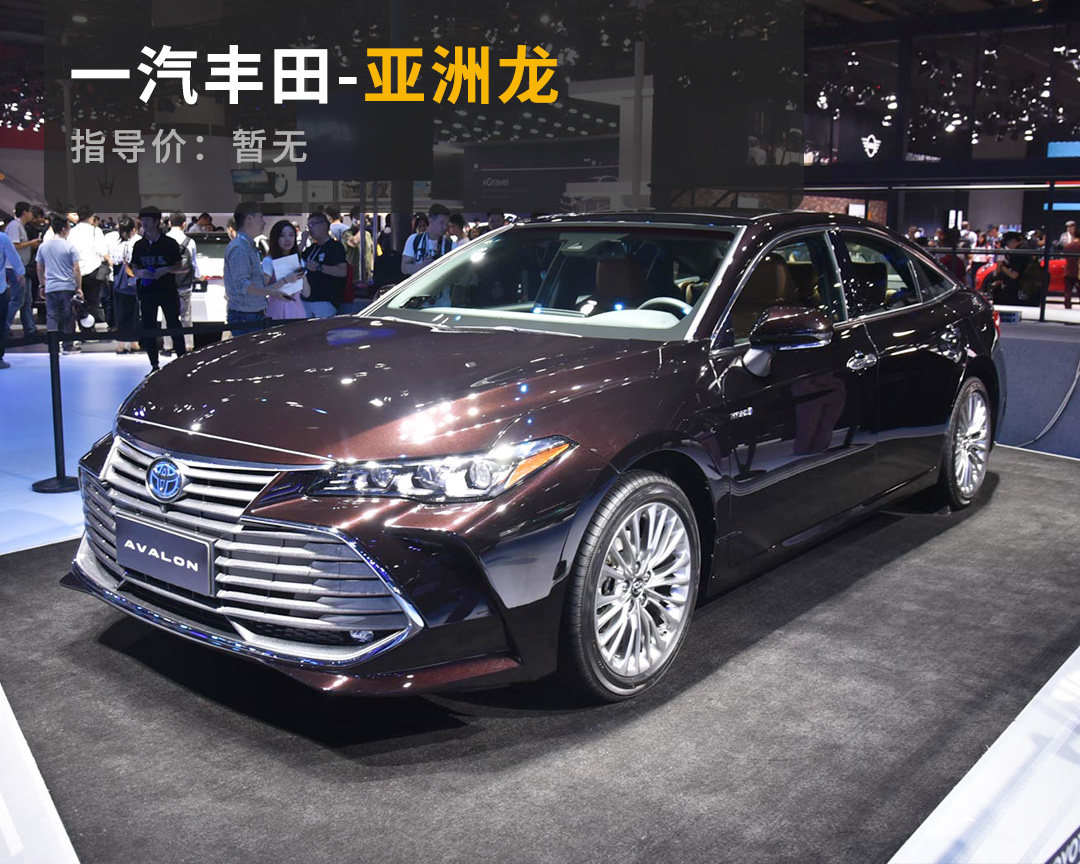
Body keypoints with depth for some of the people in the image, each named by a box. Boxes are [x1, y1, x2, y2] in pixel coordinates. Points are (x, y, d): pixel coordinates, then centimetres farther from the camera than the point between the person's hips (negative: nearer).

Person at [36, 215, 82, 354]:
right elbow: (76, 269, -9)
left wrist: (42, 284, 24)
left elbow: (39, 268, 12)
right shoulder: (69, 247, -7)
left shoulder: (43, 246, 6)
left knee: (51, 316, 6)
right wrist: (79, 288, -2)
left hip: (50, 287, 3)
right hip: (68, 287, -3)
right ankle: (68, 345, 10)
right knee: (68, 317, 6)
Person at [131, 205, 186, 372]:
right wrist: (140, 273, -10)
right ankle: (154, 366, 11)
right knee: (148, 329, 4)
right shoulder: (139, 245, 7)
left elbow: (179, 267, 1)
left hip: (168, 292, -3)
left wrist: (166, 269, -17)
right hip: (147, 293, 3)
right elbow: (134, 269, 12)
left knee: (174, 327, -1)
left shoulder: (170, 243, -2)